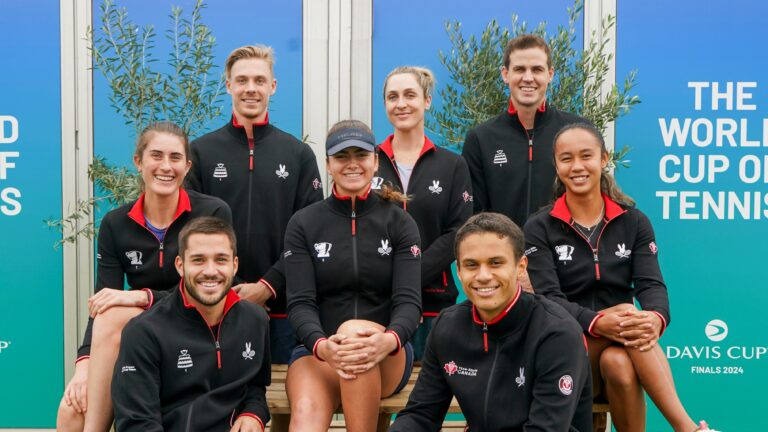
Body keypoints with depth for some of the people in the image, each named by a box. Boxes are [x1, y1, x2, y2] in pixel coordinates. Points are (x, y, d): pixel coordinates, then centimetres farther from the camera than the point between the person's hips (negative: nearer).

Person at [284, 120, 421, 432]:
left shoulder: (400, 223, 5)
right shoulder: (303, 224, 5)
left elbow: (409, 300, -6)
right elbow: (300, 302, -5)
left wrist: (389, 340, -30)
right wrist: (321, 345, -28)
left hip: (387, 358, 0)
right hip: (318, 351, 0)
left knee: (354, 329, -36)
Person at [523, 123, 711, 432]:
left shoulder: (634, 222, 7)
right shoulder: (539, 228, 0)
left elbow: (651, 284, -5)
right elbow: (547, 297, -12)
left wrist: (656, 318, -31)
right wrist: (597, 323, -33)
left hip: (622, 349, 2)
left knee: (618, 363, -35)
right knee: (626, 310, -31)